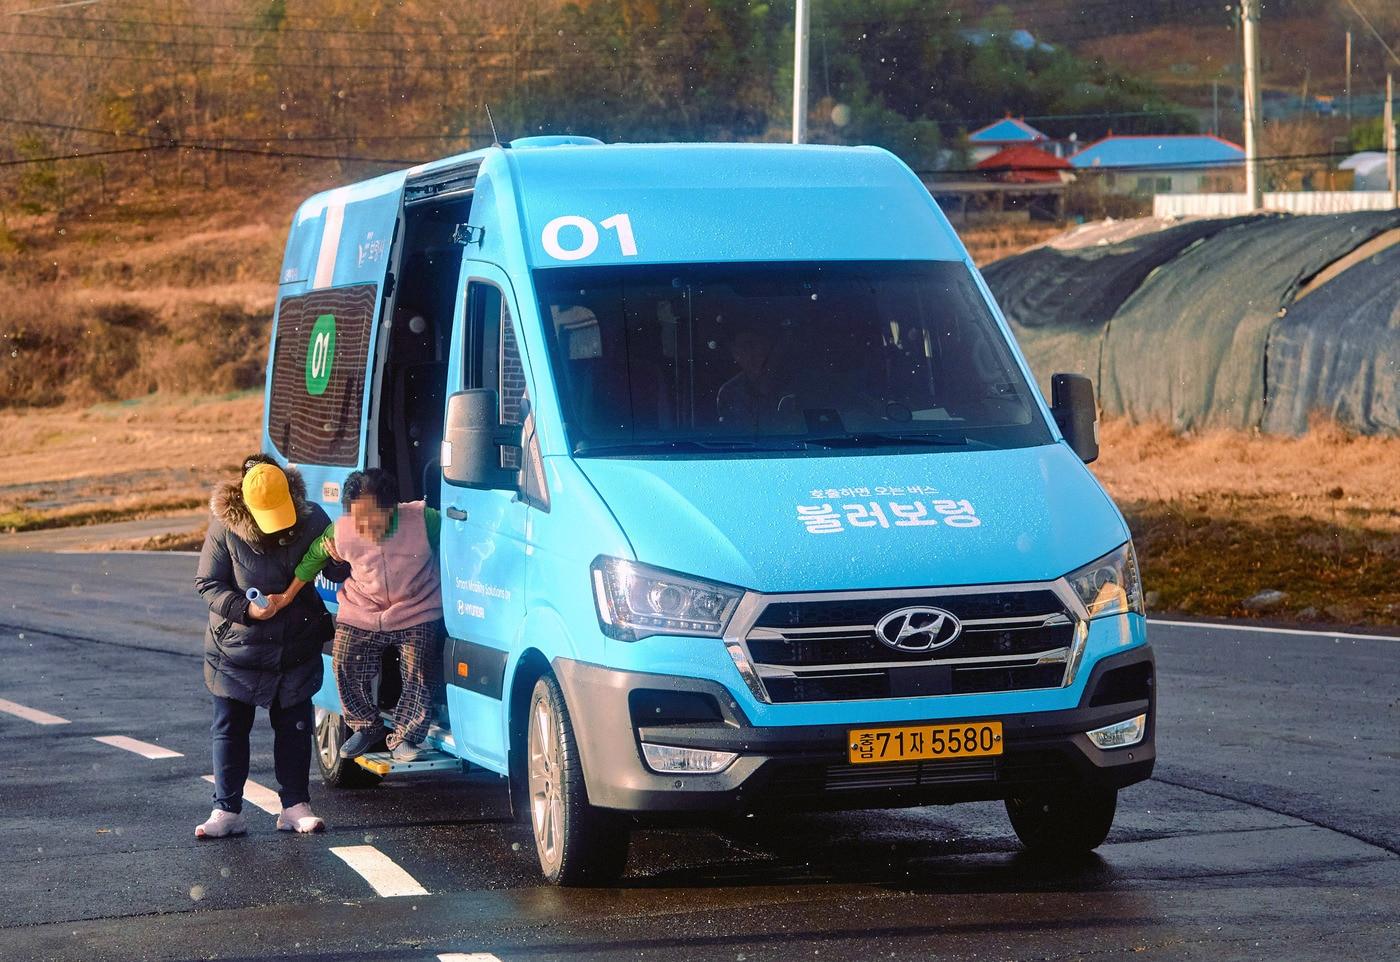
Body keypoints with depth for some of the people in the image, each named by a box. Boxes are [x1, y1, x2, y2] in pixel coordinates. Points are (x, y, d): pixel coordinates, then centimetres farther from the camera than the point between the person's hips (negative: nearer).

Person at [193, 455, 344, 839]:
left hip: (297, 647, 2)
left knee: (294, 727, 9)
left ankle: (295, 806, 18)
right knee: (230, 728, 4)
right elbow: (207, 584, -8)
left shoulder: (312, 519, -10)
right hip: (237, 649, -1)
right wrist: (246, 609, -23)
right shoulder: (225, 527, -15)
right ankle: (227, 811, 11)